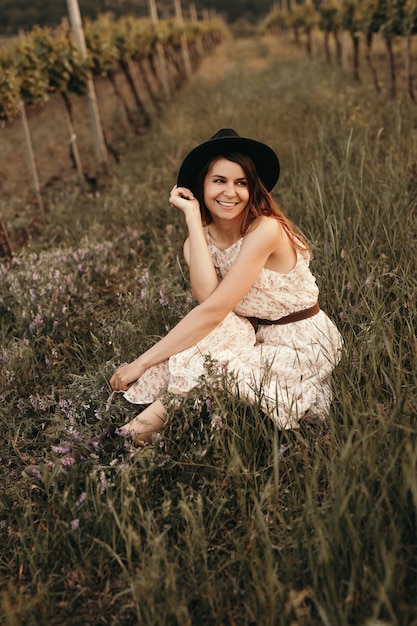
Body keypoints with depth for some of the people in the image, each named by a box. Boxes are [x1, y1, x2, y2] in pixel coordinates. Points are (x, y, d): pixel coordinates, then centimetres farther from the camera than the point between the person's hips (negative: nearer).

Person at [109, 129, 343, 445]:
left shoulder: (265, 229, -24)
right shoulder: (204, 237, -4)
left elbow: (214, 310, -30)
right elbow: (206, 296, -26)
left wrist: (141, 363, -29)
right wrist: (193, 218, -23)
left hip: (304, 347, -5)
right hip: (257, 337, 6)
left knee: (204, 372, -27)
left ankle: (154, 419, -7)